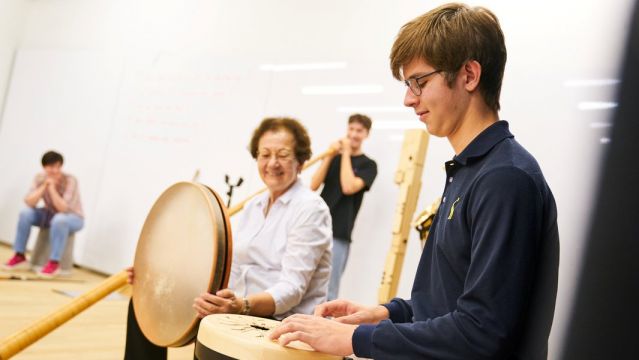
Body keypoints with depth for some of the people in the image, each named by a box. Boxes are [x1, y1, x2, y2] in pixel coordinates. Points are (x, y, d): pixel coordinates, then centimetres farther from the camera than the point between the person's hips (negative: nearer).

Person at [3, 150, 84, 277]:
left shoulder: (70, 180, -25)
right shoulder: (40, 178, -11)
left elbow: (63, 208, -32)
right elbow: (29, 203, -19)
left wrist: (52, 187, -35)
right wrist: (44, 186, -28)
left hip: (73, 217, -5)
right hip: (51, 214, 5)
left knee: (59, 220, -38)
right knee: (25, 213, -19)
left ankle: (54, 263, -30)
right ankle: (20, 257, -9)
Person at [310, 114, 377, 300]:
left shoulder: (368, 165, 4)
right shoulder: (334, 158, 16)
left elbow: (348, 187, -13)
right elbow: (314, 185, 4)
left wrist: (346, 153, -6)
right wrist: (330, 156, -5)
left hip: (338, 235, -4)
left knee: (328, 292, -5)